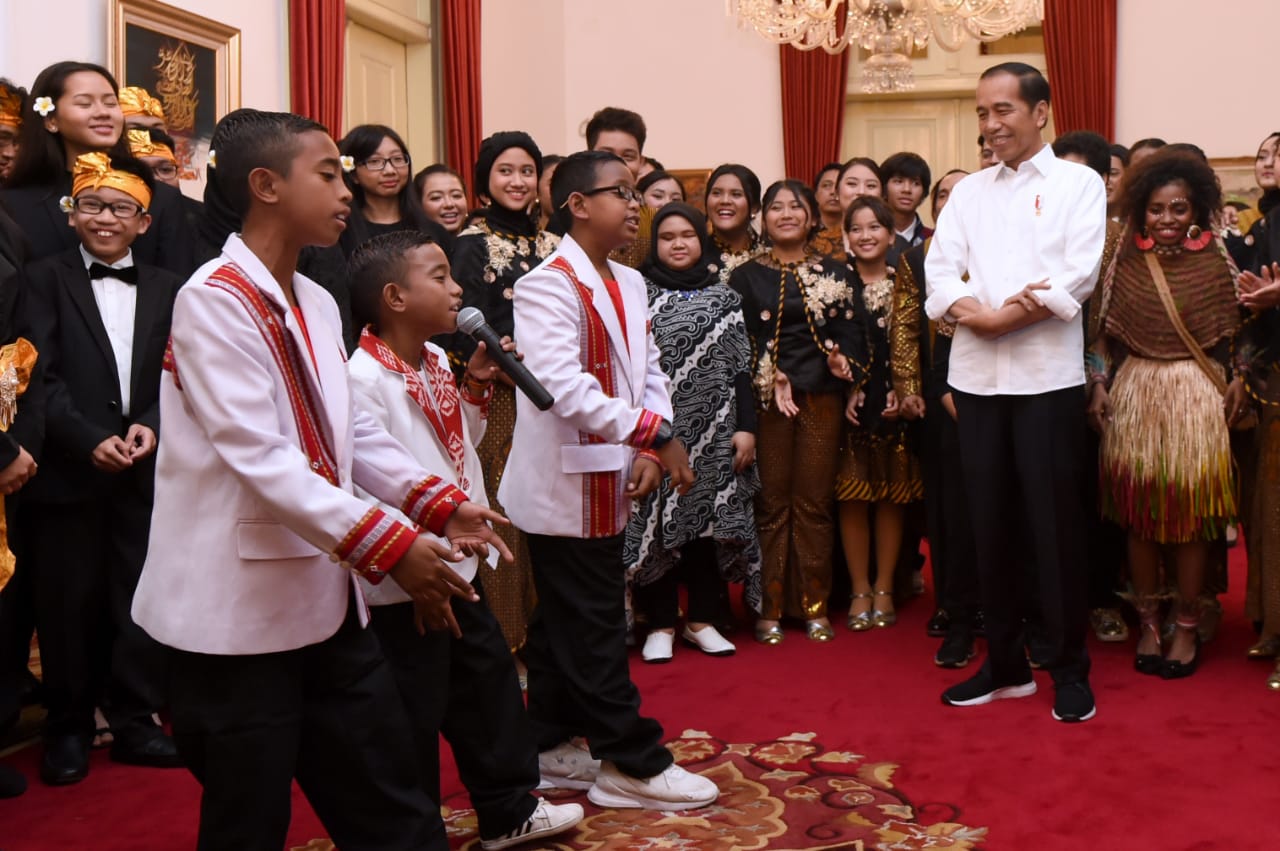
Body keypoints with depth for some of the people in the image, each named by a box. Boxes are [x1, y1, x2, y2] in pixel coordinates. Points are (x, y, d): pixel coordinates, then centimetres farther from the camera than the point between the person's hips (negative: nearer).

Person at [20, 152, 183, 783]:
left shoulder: (167, 289, 12)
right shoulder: (44, 280, 4)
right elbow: (41, 376, -6)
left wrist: (151, 425, -12)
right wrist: (90, 440, -16)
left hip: (145, 470, 2)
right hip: (68, 470, -2)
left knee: (140, 601, 6)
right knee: (67, 605, 6)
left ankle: (134, 723, 19)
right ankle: (68, 728, 20)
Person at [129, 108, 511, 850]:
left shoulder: (318, 303, 12)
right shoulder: (214, 301, -15)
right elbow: (259, 456, -23)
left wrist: (441, 502, 1)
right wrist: (390, 545, -26)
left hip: (325, 595, 8)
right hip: (241, 609, -8)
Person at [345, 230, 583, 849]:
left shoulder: (436, 360, 6)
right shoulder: (362, 380, -22)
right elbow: (365, 487, -28)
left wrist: (474, 390, 4)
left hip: (459, 566, 10)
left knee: (489, 683, 21)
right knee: (412, 718, 6)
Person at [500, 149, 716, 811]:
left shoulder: (629, 284, 12)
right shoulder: (549, 285, -16)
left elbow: (648, 373, 11)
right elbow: (564, 387, -27)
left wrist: (646, 450, -5)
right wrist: (656, 435, -26)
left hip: (605, 485, 9)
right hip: (566, 486, -9)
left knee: (562, 625, 17)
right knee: (594, 630, 0)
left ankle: (551, 750, 28)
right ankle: (632, 764, 9)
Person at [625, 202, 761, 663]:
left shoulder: (724, 297, 9)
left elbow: (740, 367, 7)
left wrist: (746, 426, 0)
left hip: (714, 431, 2)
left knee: (710, 519, 5)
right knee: (657, 521, 1)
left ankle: (703, 618, 19)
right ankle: (660, 623, 13)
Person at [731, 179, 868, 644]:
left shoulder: (835, 273, 11)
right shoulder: (745, 276, 7)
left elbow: (853, 332, 4)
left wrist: (844, 362, -18)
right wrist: (769, 380, -14)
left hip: (822, 398, 1)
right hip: (764, 401, -1)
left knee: (815, 502, 4)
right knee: (771, 503, 1)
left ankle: (815, 604, 14)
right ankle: (769, 607, 9)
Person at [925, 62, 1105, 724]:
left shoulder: (1078, 183, 4)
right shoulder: (968, 191, 16)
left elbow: (1079, 276, -8)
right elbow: (939, 271, 5)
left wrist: (998, 317, -13)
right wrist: (970, 309, -15)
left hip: (1046, 375, -4)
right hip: (976, 376, 4)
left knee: (1055, 525, -1)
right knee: (988, 523, 8)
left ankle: (1070, 670, 12)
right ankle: (1005, 663, 21)